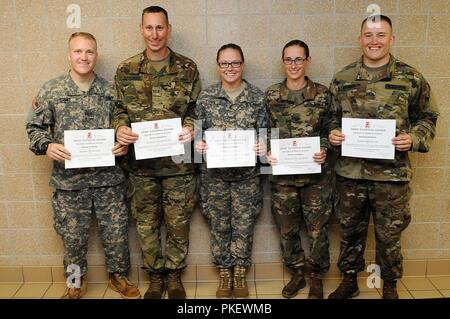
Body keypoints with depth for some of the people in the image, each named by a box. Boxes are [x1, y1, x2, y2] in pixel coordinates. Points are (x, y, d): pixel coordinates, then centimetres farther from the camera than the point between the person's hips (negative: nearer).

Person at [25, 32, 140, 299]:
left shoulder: (111, 91, 3)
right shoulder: (51, 90, 0)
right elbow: (35, 127, 4)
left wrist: (125, 144, -10)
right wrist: (47, 146, -15)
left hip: (109, 177, 1)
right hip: (69, 179, 0)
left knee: (117, 232, 10)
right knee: (73, 235, 13)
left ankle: (118, 275, 34)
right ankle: (76, 282, 35)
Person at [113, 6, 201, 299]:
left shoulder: (187, 68, 2)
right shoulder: (126, 71, 4)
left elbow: (196, 108, 5)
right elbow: (119, 108, 10)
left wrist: (190, 127, -15)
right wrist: (120, 127, -11)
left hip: (178, 161, -1)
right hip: (140, 162, 1)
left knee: (178, 222, 9)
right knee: (147, 224, 12)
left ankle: (174, 275, 31)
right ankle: (155, 276, 32)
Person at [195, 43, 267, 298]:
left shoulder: (257, 96, 1)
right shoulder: (206, 97, 2)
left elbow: (264, 132, 4)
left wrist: (263, 147, -16)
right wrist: (198, 144, -12)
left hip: (247, 171, 0)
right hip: (214, 172, 1)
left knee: (244, 224, 8)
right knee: (219, 224, 10)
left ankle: (240, 274, 27)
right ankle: (225, 275, 27)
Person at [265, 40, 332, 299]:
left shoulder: (322, 94, 0)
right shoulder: (271, 95, 3)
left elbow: (328, 130, 4)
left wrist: (324, 150, -14)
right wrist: (268, 153, -10)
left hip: (316, 173, -1)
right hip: (282, 172, 2)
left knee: (317, 226, 6)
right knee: (287, 226, 11)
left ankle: (317, 277, 27)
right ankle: (297, 275, 31)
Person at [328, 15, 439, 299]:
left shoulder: (411, 78, 0)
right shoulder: (343, 78, 4)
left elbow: (427, 118, 6)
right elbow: (333, 117, 14)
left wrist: (414, 139, -12)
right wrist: (332, 133, -7)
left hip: (392, 172, -1)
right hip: (350, 171, 2)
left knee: (389, 234, 11)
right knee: (350, 230, 15)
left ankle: (390, 286, 34)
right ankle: (349, 281, 36)